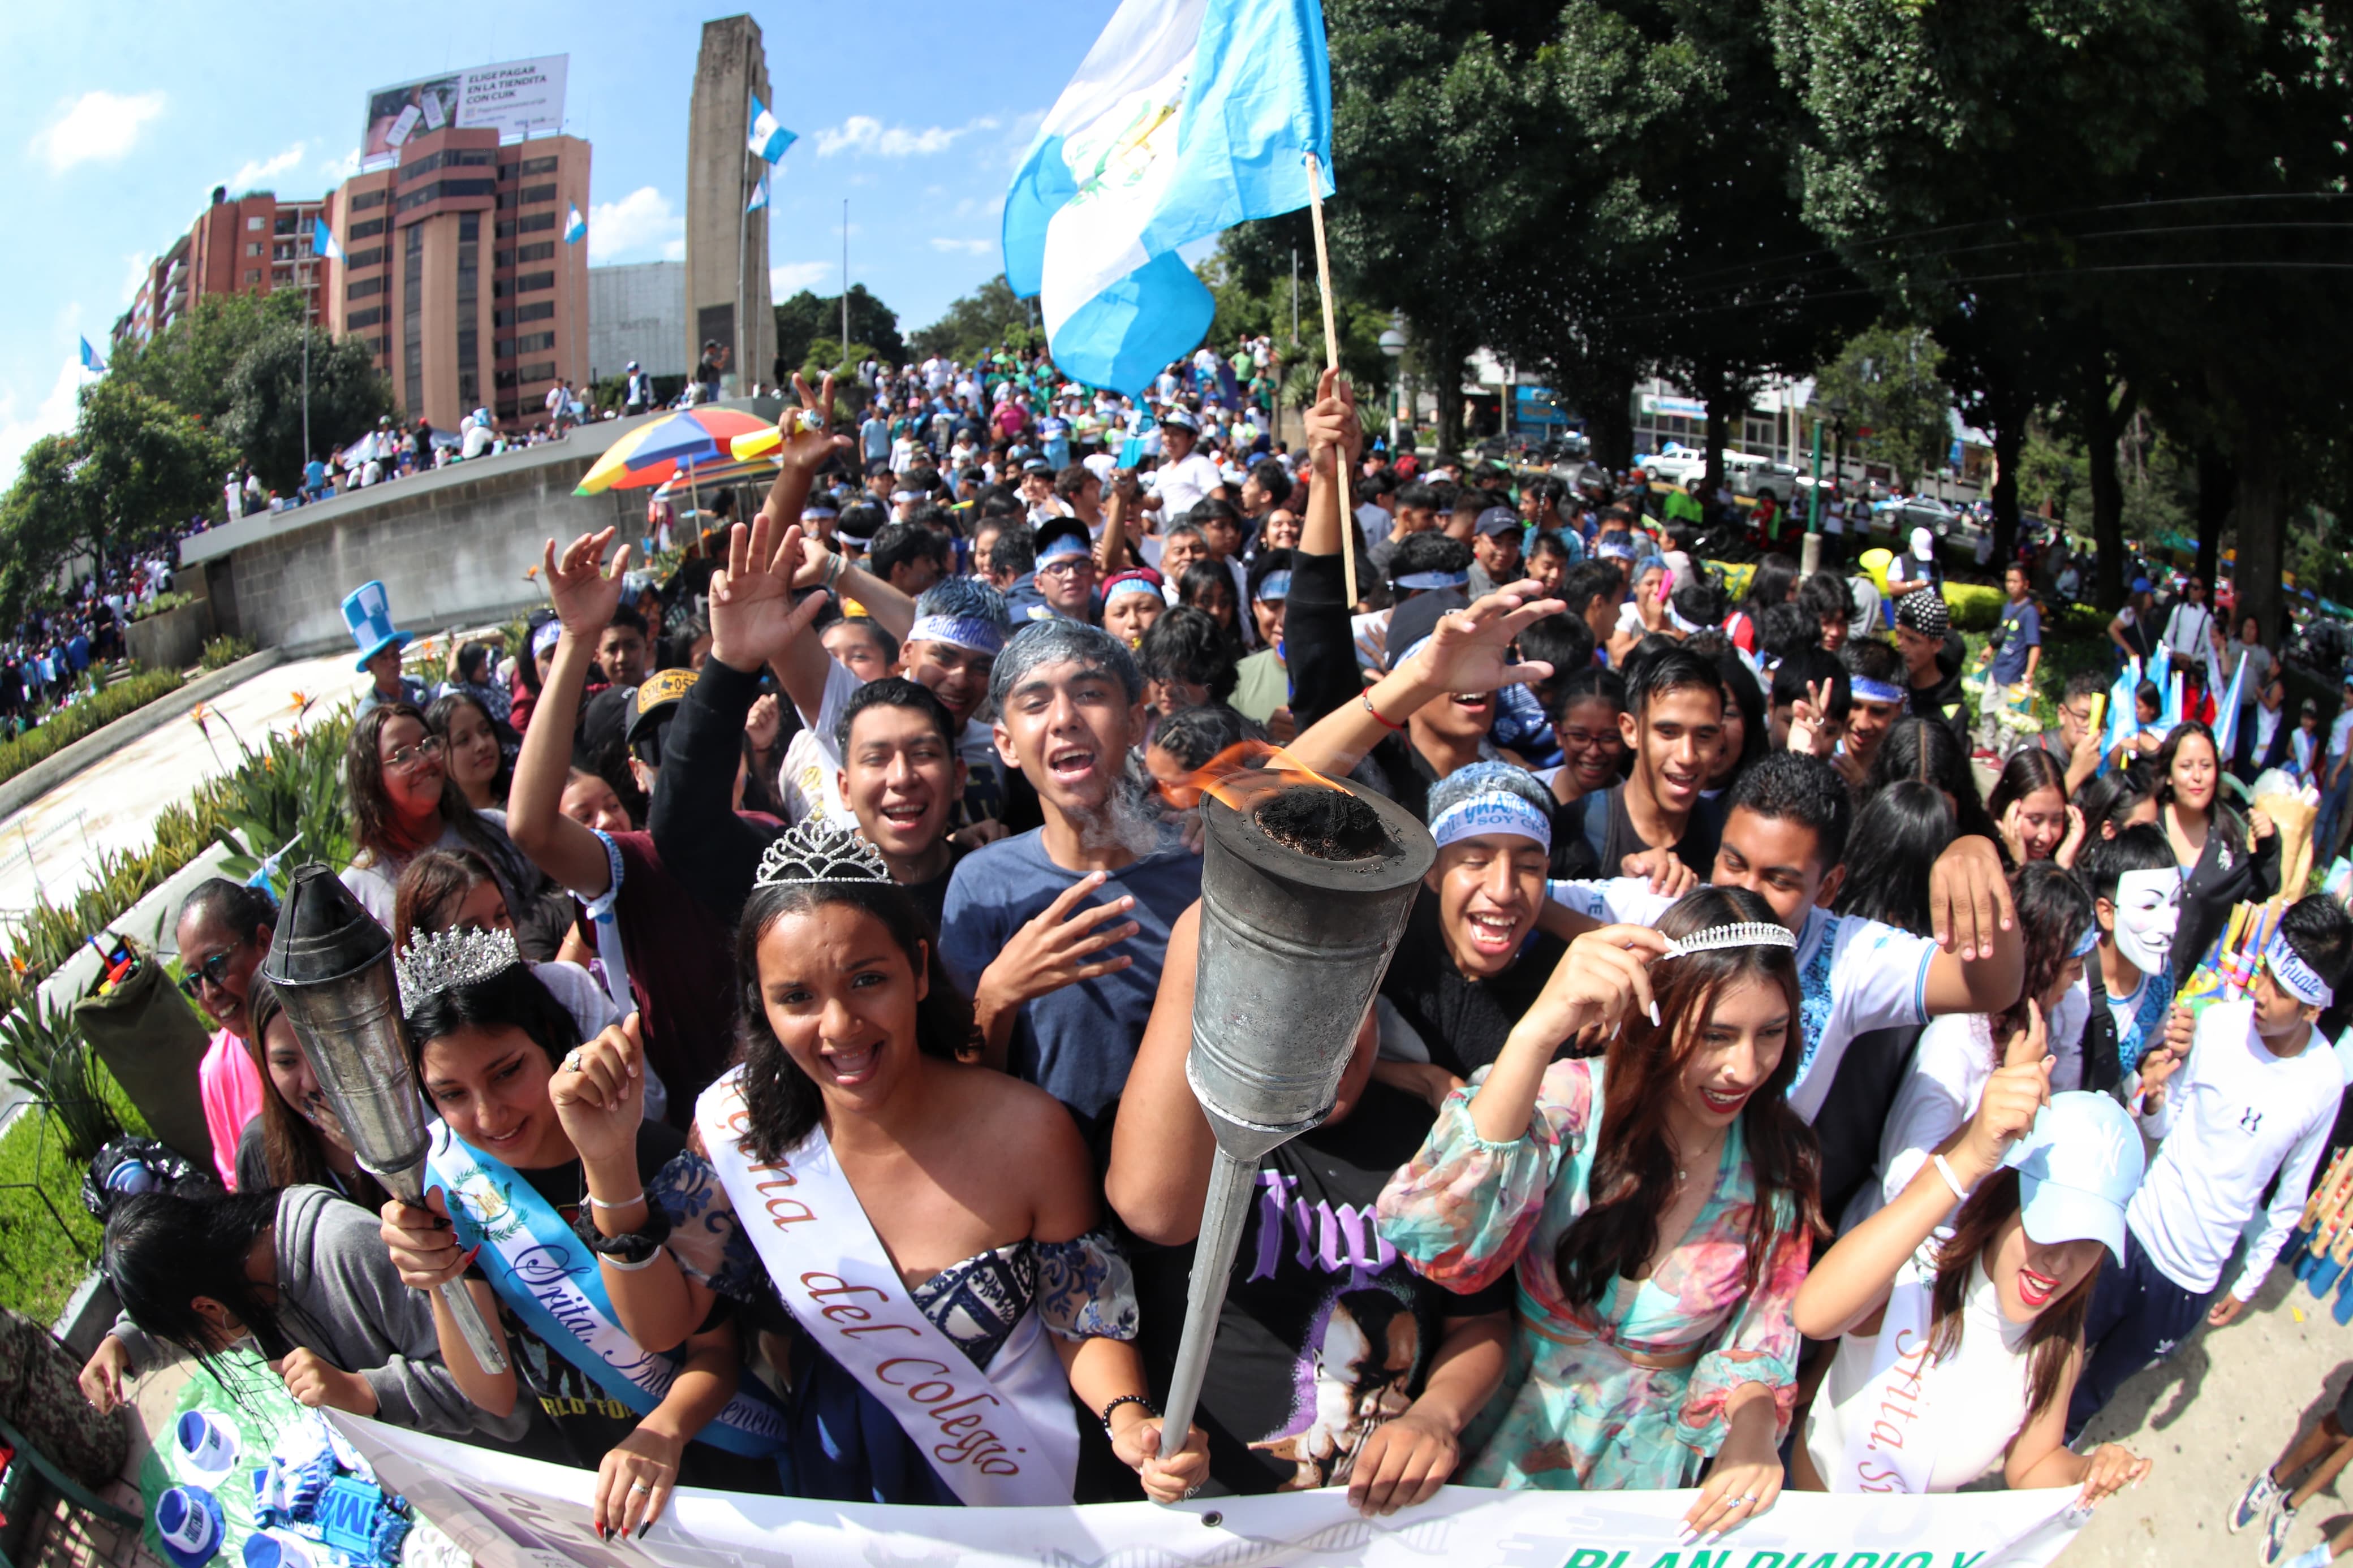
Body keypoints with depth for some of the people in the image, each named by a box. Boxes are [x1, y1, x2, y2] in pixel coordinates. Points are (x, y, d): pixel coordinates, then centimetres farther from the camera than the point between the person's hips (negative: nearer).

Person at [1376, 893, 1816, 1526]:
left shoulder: (1782, 1163, 0)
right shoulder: (1572, 1100, -11)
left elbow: (1760, 1335, 9)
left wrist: (1753, 1426, -15)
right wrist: (1536, 1034, -38)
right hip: (1516, 1442, -2)